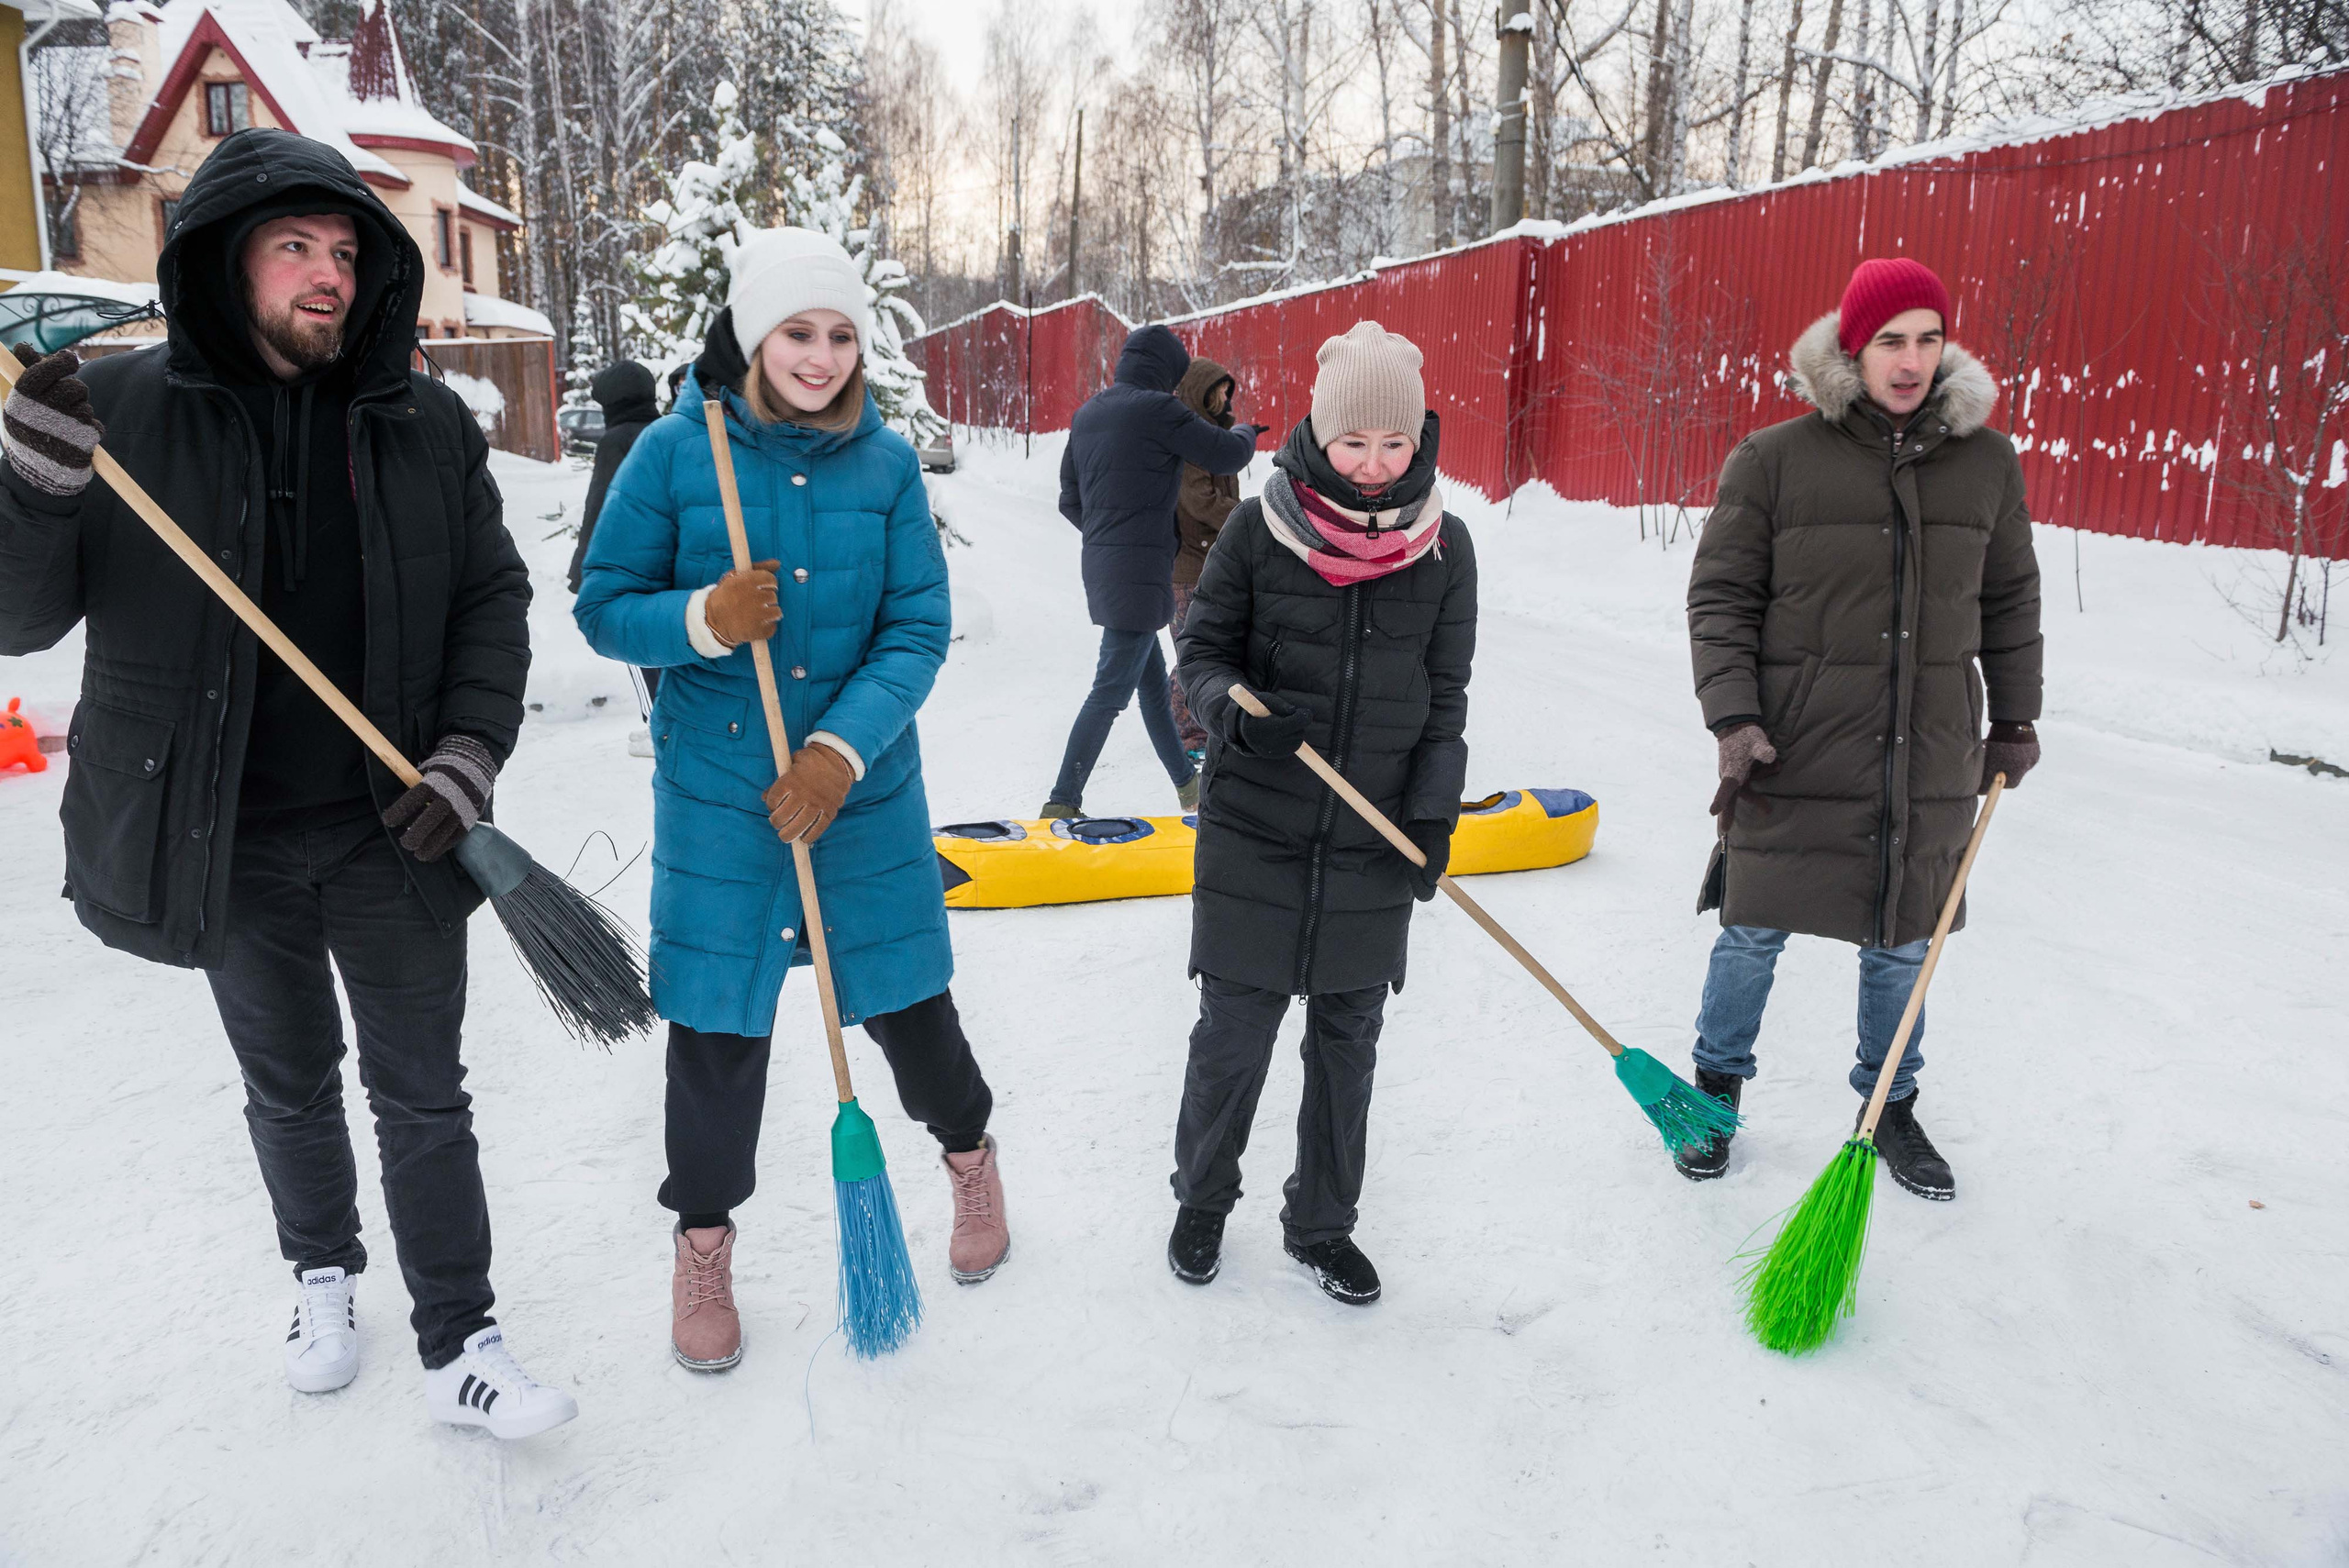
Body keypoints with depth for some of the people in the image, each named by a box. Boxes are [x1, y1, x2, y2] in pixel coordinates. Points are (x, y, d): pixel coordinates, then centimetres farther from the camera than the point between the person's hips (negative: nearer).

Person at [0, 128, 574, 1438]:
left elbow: (493, 600, 4)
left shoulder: (427, 428, -1)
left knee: (423, 1093, 8)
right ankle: (324, 1269, 44)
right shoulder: (122, 413, -5)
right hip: (229, 840, 0)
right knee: (289, 1086, 19)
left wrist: (470, 755, -8)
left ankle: (461, 1347, 21)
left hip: (390, 833, 0)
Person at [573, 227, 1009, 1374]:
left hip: (867, 787, 1)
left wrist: (840, 754, -18)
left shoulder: (886, 461, -3)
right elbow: (604, 608, -2)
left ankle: (969, 1153, 42)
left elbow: (918, 633, -5)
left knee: (905, 1000, 11)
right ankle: (702, 1235, 31)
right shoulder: (675, 452, -6)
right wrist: (703, 620, -23)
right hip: (716, 790, -1)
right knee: (716, 1028, 7)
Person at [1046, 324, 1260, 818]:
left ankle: (1187, 784, 31)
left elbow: (1070, 500, 17)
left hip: (1101, 567, 9)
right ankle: (1062, 803, -4)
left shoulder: (1087, 414, 12)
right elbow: (1227, 455, -5)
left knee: (1152, 682, 18)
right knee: (1110, 692, -5)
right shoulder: (1157, 409, -12)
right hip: (1139, 573, -9)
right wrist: (1246, 432, 16)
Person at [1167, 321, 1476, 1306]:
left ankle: (1320, 1223, 33)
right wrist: (1234, 710, -20)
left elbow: (1445, 697, 5)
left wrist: (1434, 814, -4)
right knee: (1233, 1036, 6)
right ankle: (1202, 1201, 32)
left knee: (1347, 1043, 13)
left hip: (1373, 845, 2)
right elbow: (1201, 648, 1)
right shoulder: (1259, 529, -7)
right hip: (1254, 831, -2)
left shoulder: (1444, 548, 0)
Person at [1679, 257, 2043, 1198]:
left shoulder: (1987, 463, 6)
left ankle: (1891, 1108, 33)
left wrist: (2015, 721, 17)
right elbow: (1719, 598, -3)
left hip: (1930, 762, 3)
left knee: (1903, 944, 14)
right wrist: (1734, 720, -12)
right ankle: (1718, 1087, 29)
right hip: (1793, 757, -3)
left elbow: (2011, 601, 17)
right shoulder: (1773, 460, -5)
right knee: (1754, 934, 7)